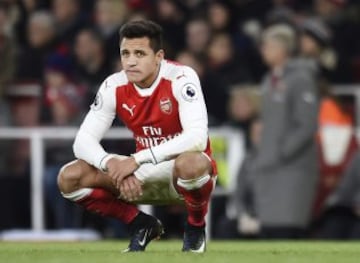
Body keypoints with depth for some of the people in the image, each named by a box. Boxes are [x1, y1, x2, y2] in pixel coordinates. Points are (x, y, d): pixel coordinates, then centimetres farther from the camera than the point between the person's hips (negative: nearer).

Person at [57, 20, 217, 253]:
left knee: (190, 163, -42)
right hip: (146, 175, 5)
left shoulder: (181, 78, -21)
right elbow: (83, 141, -8)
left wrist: (138, 160, -36)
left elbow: (197, 138, -33)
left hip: (184, 176, -5)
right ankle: (142, 225, 7)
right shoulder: (114, 87, -7)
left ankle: (196, 226, -8)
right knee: (70, 178, -14)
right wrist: (112, 164, -31)